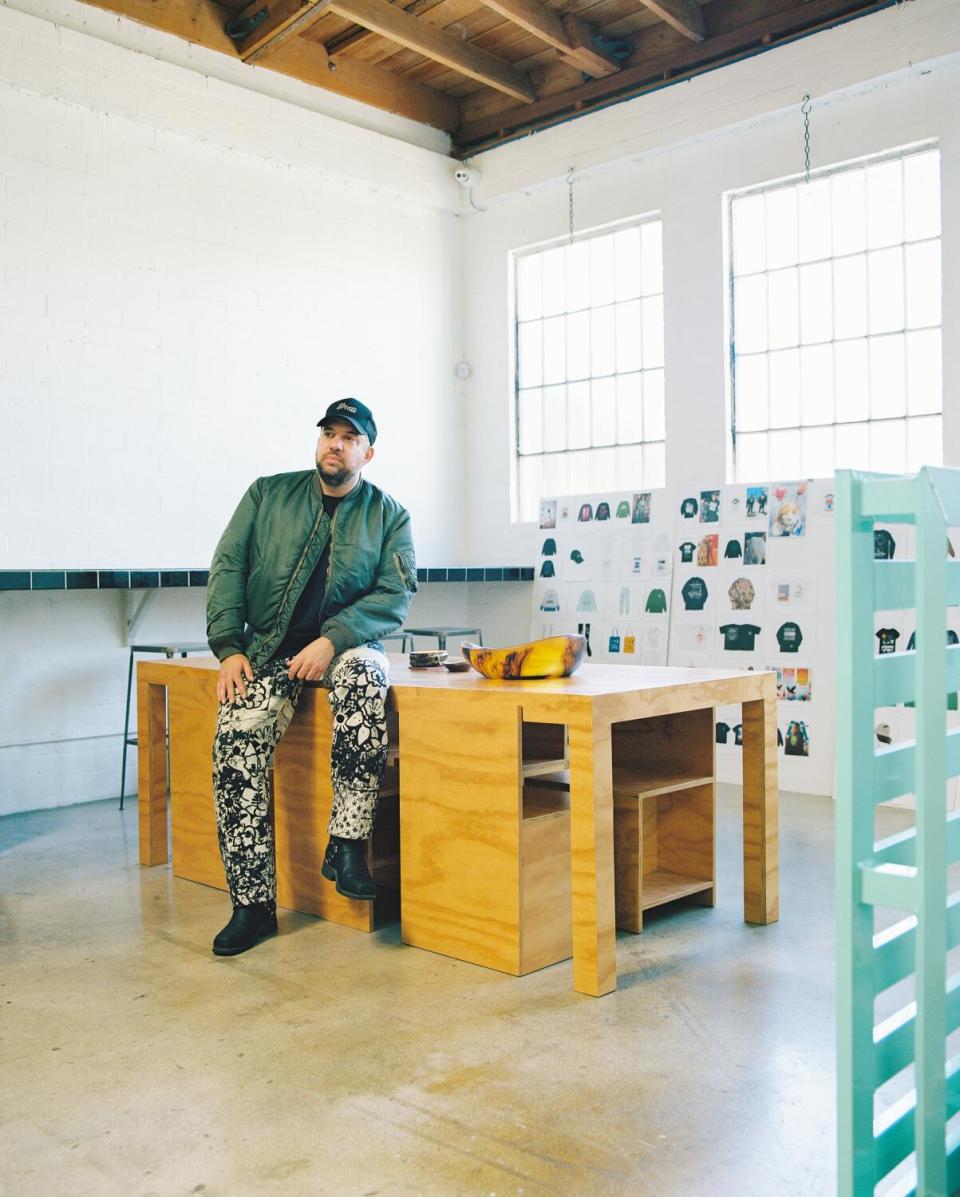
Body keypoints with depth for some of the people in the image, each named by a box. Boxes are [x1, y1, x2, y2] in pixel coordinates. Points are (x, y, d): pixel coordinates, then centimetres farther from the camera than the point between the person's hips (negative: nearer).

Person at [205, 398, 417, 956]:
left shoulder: (389, 515, 6)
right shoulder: (268, 494, 10)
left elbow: (397, 594, -4)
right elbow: (228, 566, 6)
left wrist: (333, 640, -19)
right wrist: (229, 647, -7)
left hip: (346, 644, -1)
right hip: (269, 649, 1)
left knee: (364, 677, -36)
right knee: (238, 741, -23)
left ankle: (347, 846, -28)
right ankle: (253, 902, -15)